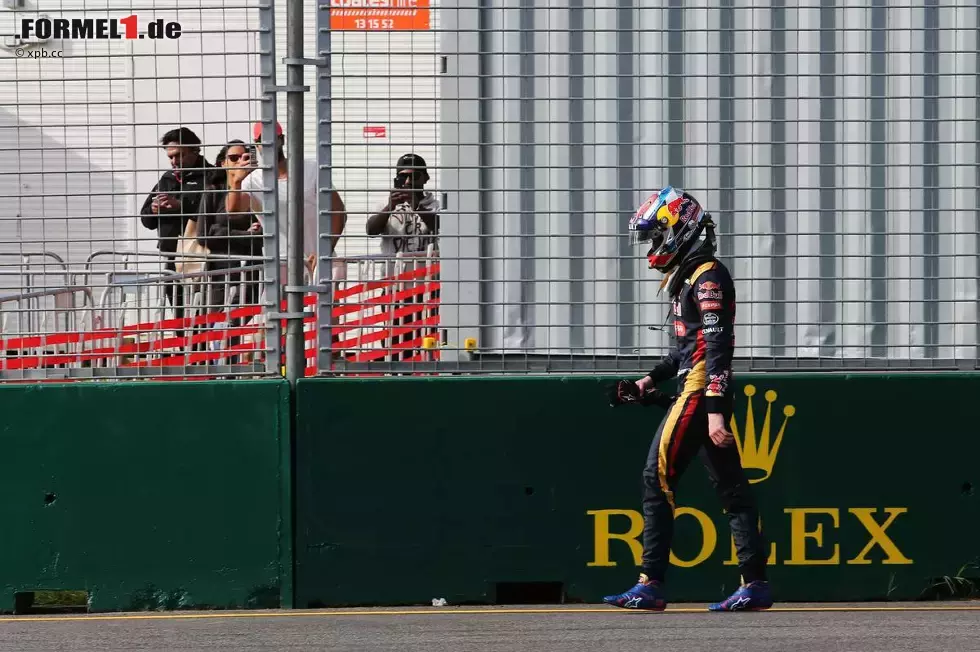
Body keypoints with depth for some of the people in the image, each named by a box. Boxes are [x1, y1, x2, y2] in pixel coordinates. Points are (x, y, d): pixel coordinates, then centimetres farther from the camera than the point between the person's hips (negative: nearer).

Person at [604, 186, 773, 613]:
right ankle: (755, 583, 5)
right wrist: (652, 379, 29)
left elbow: (717, 347, -18)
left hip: (701, 390, -10)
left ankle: (651, 585, -12)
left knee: (658, 478, -10)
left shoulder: (707, 276, -10)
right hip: (706, 394, 10)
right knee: (730, 487, 6)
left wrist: (715, 411, -24)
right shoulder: (689, 278, 20)